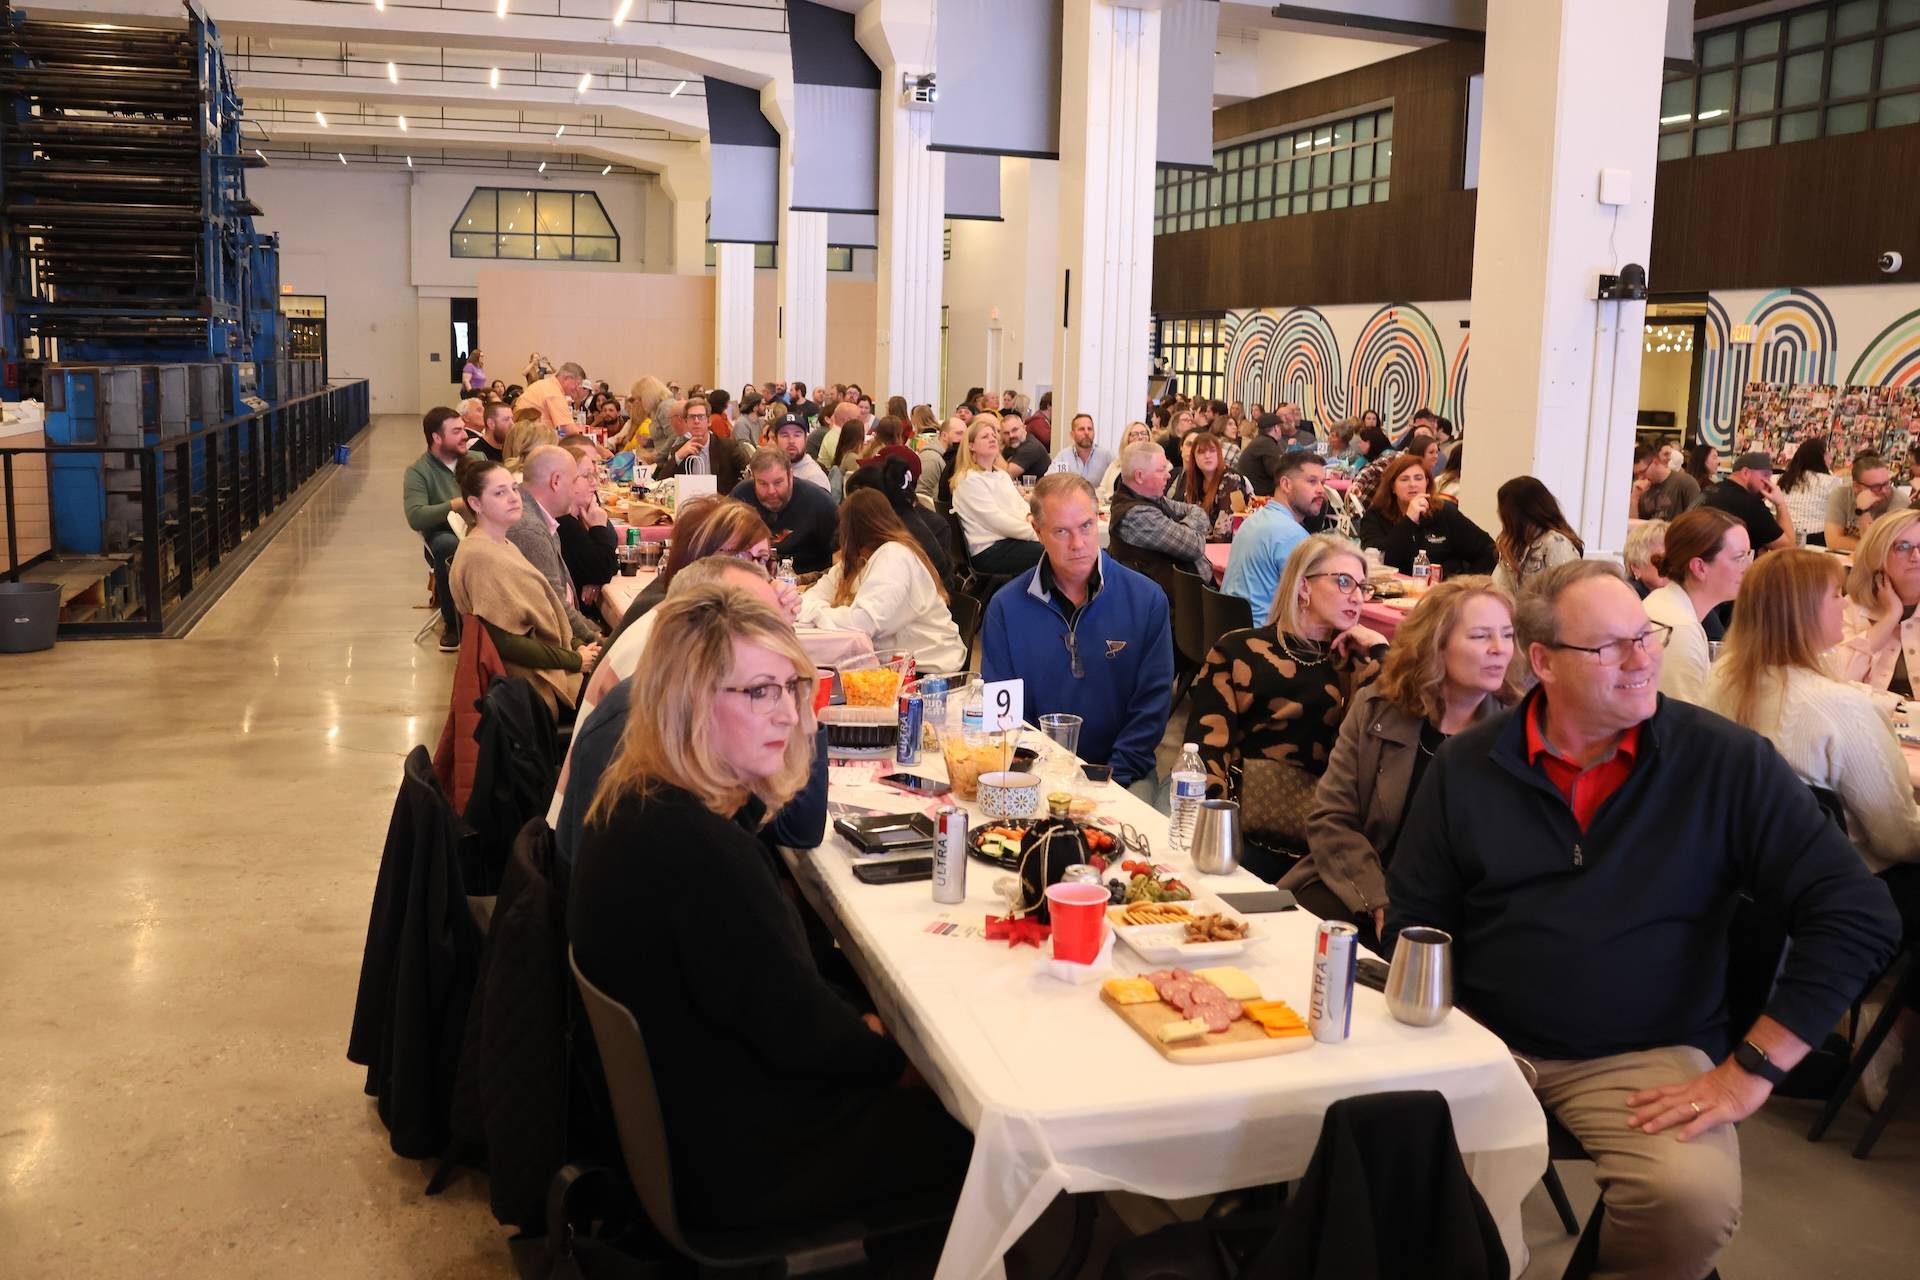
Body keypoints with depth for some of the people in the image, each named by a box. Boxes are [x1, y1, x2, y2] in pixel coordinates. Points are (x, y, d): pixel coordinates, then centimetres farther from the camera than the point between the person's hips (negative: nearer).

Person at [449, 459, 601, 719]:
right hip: (537, 687, -9)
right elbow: (505, 642, -22)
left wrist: (575, 647, 0)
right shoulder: (480, 556, -19)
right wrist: (575, 660, -15)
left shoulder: (503, 546, 12)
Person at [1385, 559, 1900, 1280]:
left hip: (1649, 1054, -1)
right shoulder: (1467, 767, 2)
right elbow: (1415, 921, 6)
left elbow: (1856, 916, -8)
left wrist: (1752, 1069, -13)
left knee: (1693, 1199, -30)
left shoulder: (1726, 762, -6)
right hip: (1485, 1041, 1)